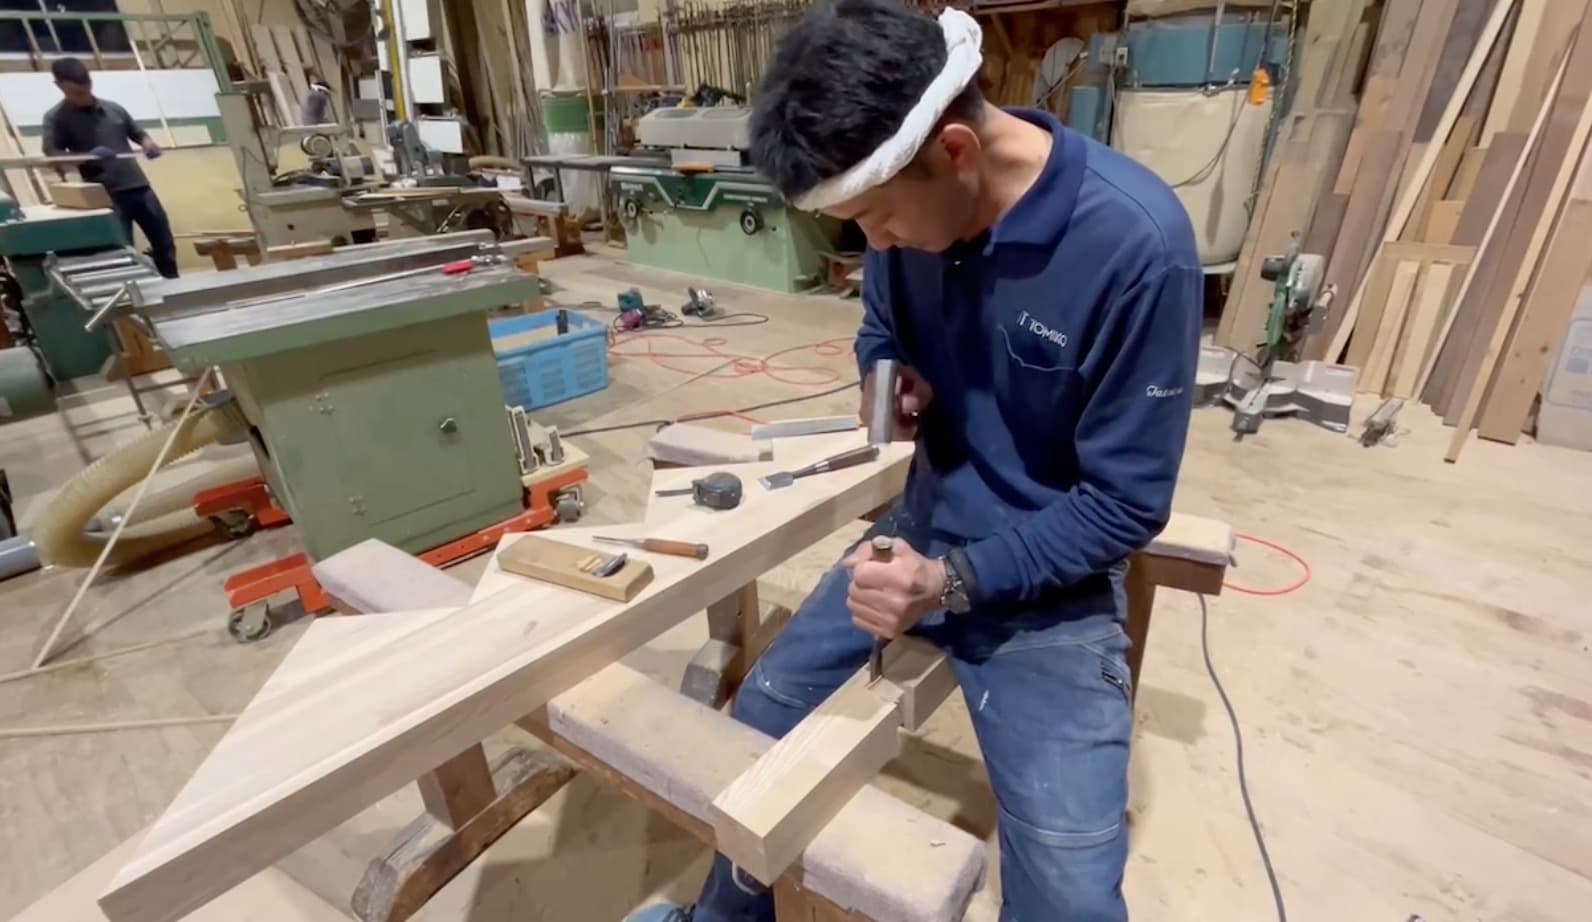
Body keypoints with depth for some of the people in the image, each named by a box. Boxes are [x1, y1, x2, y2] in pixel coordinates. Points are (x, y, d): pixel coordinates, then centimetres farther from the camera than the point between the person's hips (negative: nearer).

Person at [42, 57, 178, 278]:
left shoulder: (113, 108, 13)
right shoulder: (56, 117, 0)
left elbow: (138, 133, 24)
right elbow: (52, 154, -7)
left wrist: (149, 144, -1)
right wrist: (87, 157, -26)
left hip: (139, 186, 4)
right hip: (106, 195, -4)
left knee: (165, 245, 9)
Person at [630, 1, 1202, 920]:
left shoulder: (1137, 241, -25)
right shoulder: (912, 208, -9)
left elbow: (1126, 504, -18)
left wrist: (951, 581, -27)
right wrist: (888, 382, -12)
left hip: (1048, 578, -4)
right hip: (920, 530, 5)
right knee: (760, 723, 13)